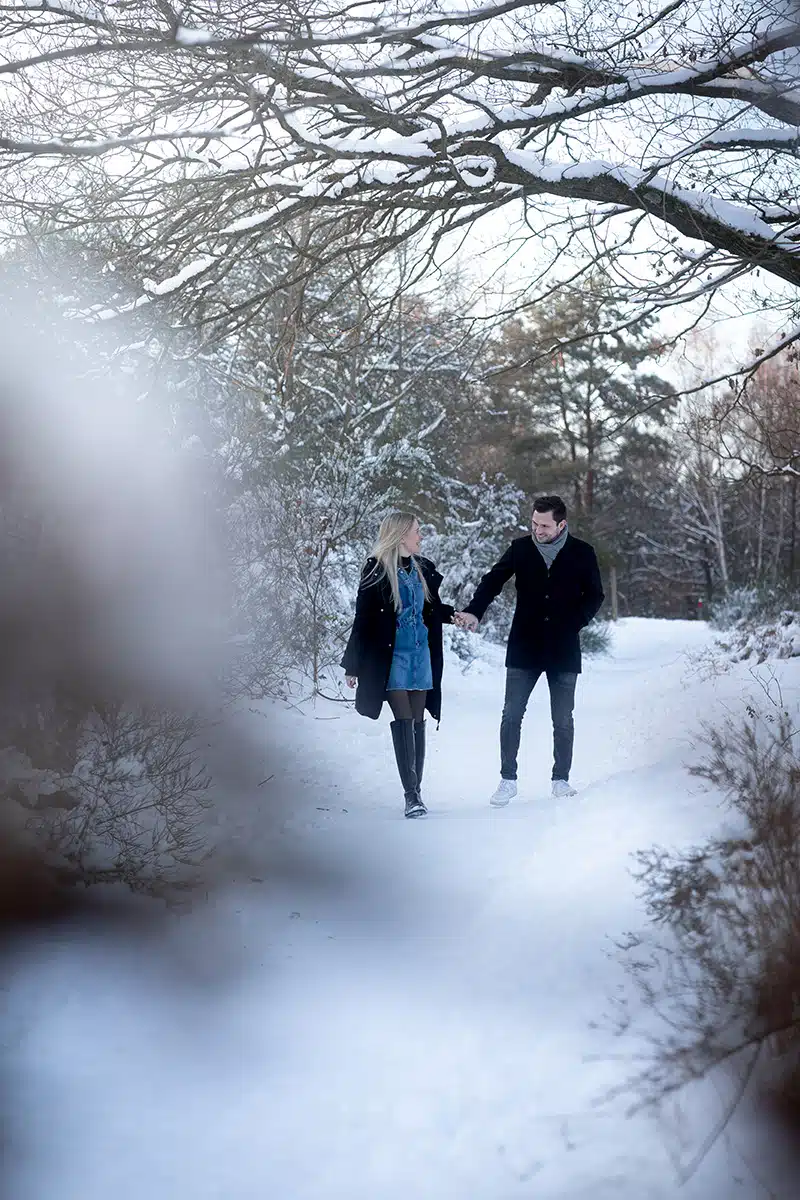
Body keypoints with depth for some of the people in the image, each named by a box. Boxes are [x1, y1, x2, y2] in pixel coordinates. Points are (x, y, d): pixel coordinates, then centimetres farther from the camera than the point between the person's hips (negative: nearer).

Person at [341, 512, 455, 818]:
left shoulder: (423, 569, 10)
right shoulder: (377, 570, -6)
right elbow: (363, 618, -4)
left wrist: (454, 615, -1)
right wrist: (353, 665, -4)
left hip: (421, 655, 5)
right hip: (391, 657, -5)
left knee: (417, 723, 7)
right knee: (403, 722, -11)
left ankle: (415, 791, 13)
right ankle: (411, 794, -12)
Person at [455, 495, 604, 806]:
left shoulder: (582, 553, -1)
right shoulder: (520, 548, 0)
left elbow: (594, 595, 7)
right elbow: (493, 580, -2)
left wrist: (573, 623, -7)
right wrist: (474, 612, -19)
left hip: (564, 651, 0)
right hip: (524, 648, 0)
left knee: (563, 720, 6)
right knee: (511, 715, -2)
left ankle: (561, 780, 19)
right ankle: (508, 780, 6)